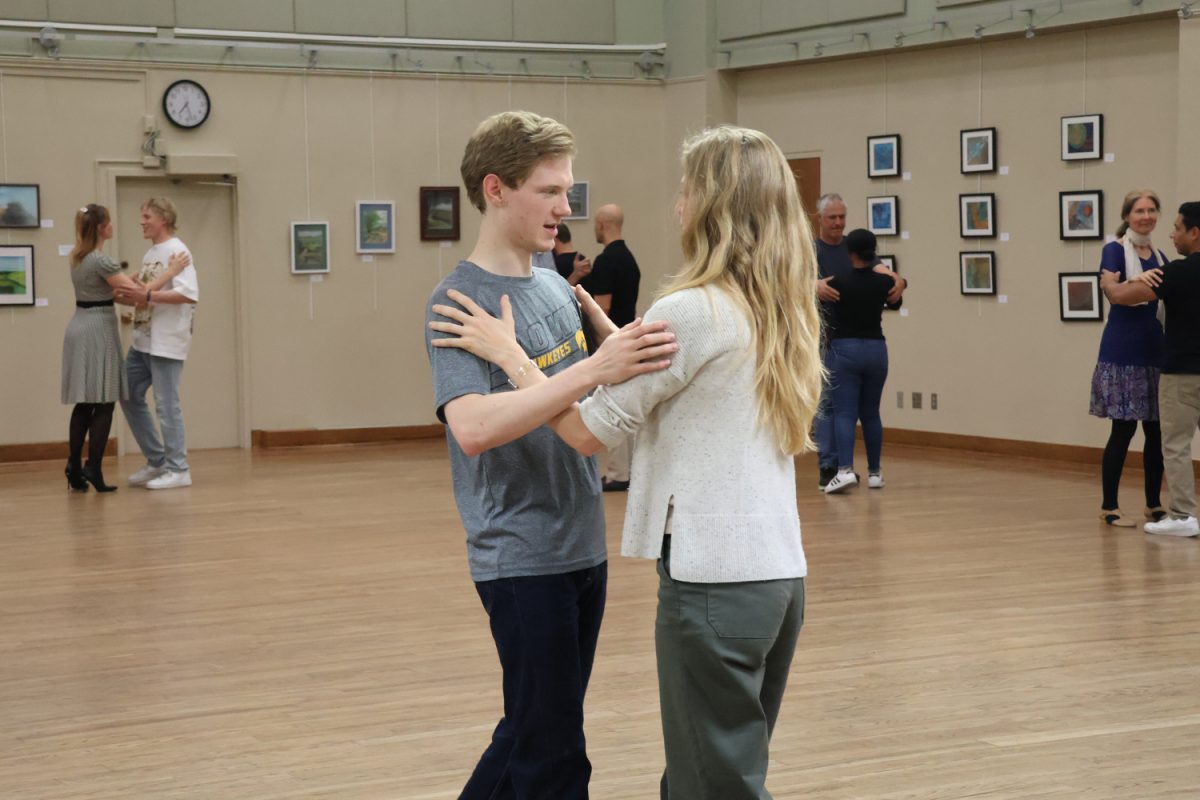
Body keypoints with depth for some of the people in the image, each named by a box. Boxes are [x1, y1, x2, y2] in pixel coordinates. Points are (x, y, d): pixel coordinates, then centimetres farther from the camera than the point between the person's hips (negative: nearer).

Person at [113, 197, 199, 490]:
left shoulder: (177, 251, -12)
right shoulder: (150, 253, 15)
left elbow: (188, 294, -25)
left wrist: (147, 296, -29)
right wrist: (129, 295, 4)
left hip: (166, 341, -9)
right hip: (143, 340, 9)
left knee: (166, 404, -5)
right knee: (130, 396, 12)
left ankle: (178, 469, 3)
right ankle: (157, 461, 21)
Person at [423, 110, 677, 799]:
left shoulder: (555, 287, 9)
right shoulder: (461, 302, -15)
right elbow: (473, 427, -31)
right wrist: (594, 369, -36)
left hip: (583, 545, 8)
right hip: (521, 556, -8)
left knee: (535, 728, 17)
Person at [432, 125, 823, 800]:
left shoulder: (693, 311, -15)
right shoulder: (781, 311, 10)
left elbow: (589, 430, -11)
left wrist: (507, 352, -1)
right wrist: (611, 332, 21)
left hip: (714, 575, -8)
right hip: (780, 570, 8)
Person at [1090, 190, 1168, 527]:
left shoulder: (1160, 257, 15)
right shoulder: (1114, 251, -3)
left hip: (1155, 349, 6)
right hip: (1122, 350, -6)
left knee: (1157, 430, 6)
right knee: (1124, 429, -5)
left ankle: (1154, 504, 17)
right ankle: (1108, 505, 4)